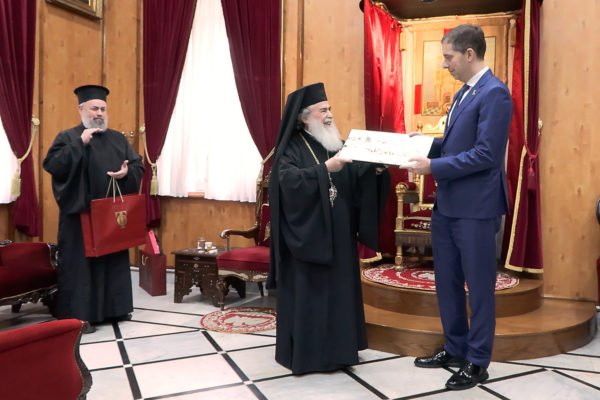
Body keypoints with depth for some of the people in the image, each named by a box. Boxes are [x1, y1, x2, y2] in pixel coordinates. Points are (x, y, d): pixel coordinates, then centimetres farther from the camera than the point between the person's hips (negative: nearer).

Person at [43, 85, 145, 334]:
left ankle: (115, 308, 24)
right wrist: (80, 143, -18)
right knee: (80, 262, -1)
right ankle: (79, 315, 7)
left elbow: (139, 165, 8)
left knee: (115, 260, 11)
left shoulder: (118, 138, 12)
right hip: (80, 213, -4)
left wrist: (127, 172, -14)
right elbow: (51, 165, -14)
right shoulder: (68, 137, 0)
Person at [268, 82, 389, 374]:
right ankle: (304, 352, 12)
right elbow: (290, 182, -22)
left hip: (339, 235, 6)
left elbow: (357, 179, 3)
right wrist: (325, 169, -30)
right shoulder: (291, 149, -5)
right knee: (307, 292, 0)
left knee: (339, 288, 11)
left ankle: (337, 347, 24)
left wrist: (375, 167, -16)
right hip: (307, 236, -6)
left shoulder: (337, 145, 12)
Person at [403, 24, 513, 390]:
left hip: (476, 208, -9)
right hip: (448, 204, 9)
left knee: (479, 286, 5)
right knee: (447, 282, 17)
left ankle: (477, 363, 20)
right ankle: (455, 349, 33)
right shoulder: (464, 93, 14)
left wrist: (433, 167, -19)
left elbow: (485, 154, -21)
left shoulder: (494, 93, -15)